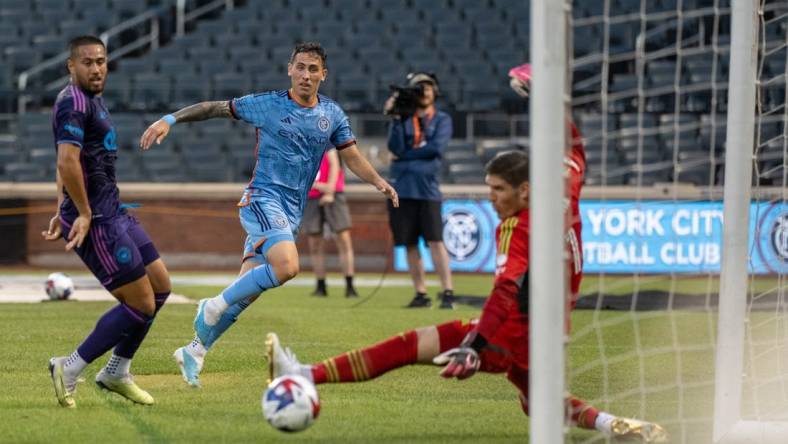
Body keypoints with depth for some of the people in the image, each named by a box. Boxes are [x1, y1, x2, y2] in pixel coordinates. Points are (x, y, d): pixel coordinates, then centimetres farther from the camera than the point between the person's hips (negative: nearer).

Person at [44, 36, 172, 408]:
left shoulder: (92, 101, 17)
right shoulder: (74, 101, -16)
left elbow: (64, 163, 26)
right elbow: (68, 161, -28)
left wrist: (63, 212, 24)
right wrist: (84, 214, -22)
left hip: (113, 213, 10)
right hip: (96, 221, -10)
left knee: (161, 285, 14)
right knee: (141, 304, -8)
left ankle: (117, 373, 23)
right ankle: (69, 370, 1)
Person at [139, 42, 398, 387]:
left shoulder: (332, 114, 9)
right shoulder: (267, 105, -3)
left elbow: (352, 157, 11)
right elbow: (215, 108, 2)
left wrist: (379, 183, -7)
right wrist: (169, 120, -7)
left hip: (292, 213, 5)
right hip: (263, 199, -5)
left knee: (247, 292, 4)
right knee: (286, 267, -31)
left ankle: (195, 351, 16)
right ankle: (214, 307, -14)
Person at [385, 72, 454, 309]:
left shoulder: (442, 120, 8)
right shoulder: (403, 118, 12)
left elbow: (436, 147, -9)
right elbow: (395, 148, -4)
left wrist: (404, 155, -7)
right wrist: (396, 119, -12)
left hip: (428, 188, -2)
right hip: (402, 188, 2)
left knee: (436, 241, -11)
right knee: (410, 244, 4)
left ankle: (448, 293, -15)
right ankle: (421, 294, 11)